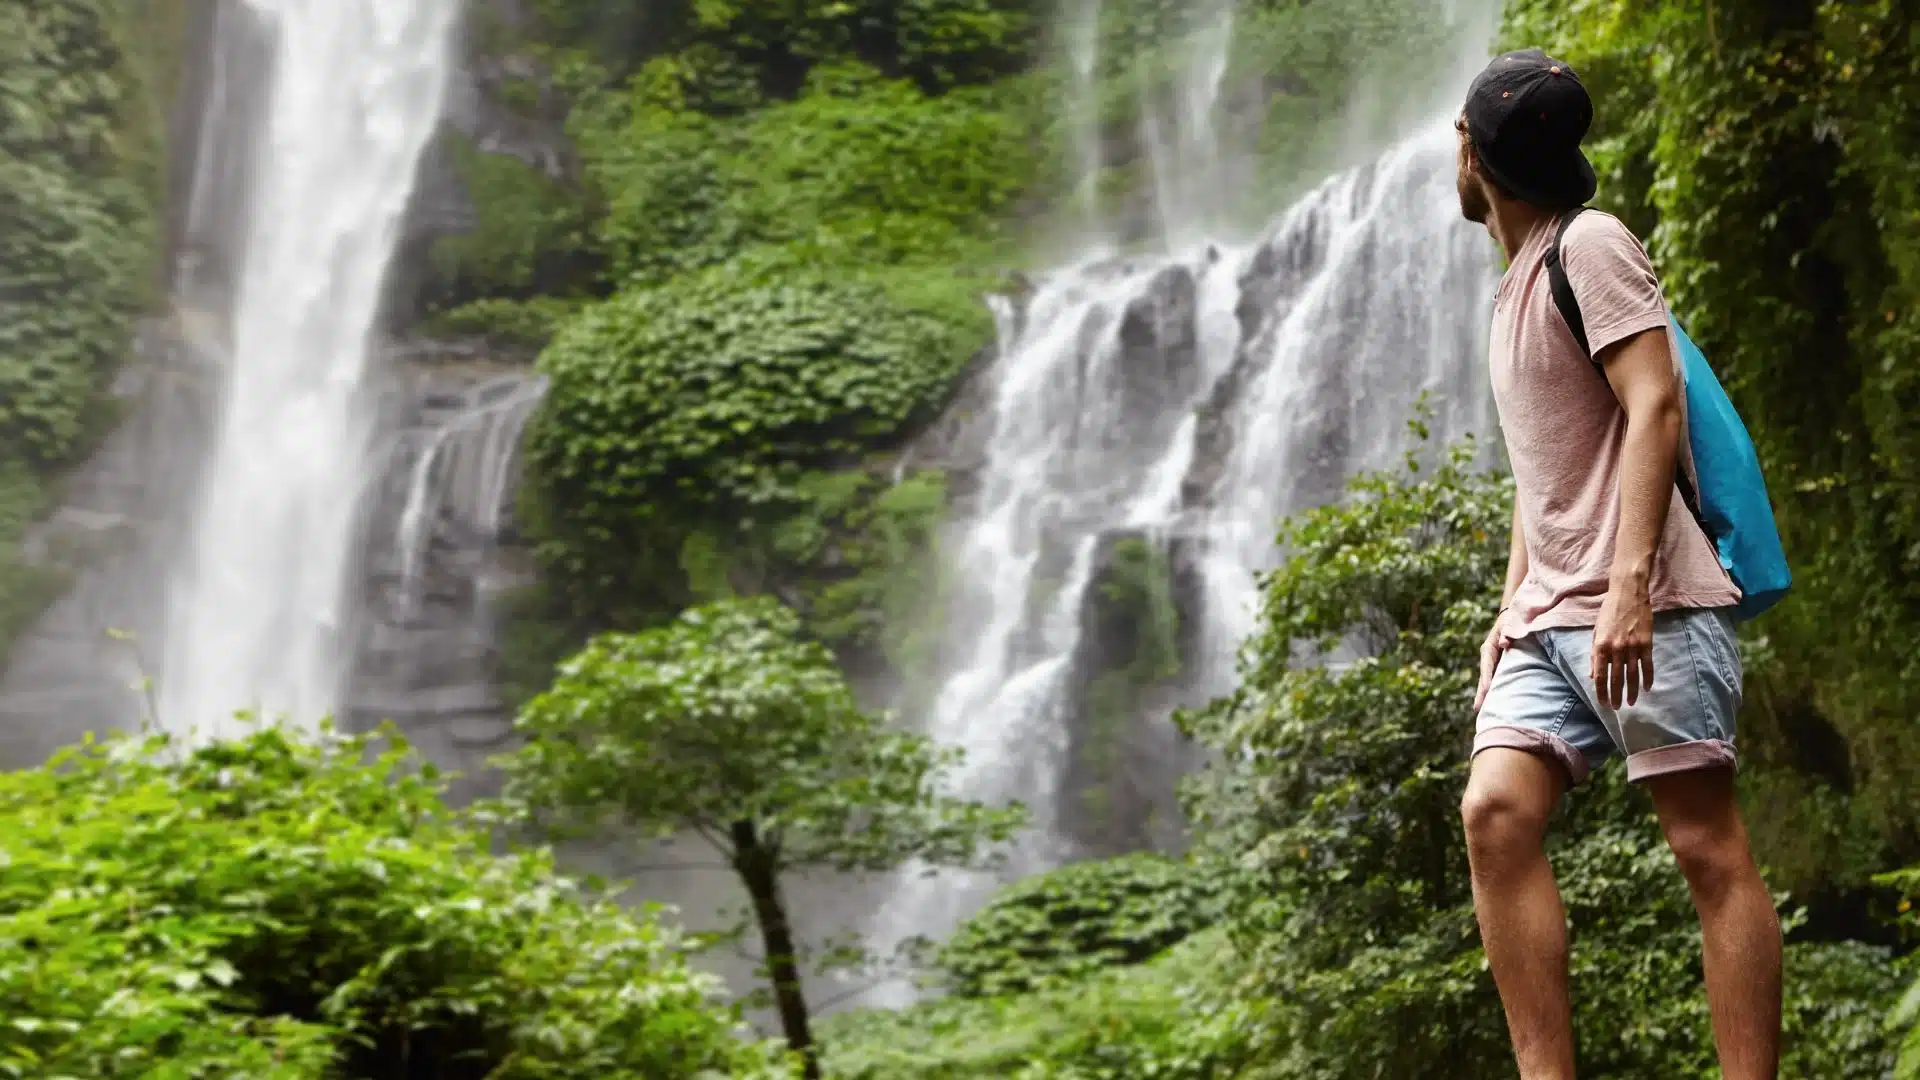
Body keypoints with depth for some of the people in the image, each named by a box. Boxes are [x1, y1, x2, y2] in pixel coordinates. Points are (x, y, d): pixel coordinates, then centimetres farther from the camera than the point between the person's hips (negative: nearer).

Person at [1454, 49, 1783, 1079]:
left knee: (1708, 847, -7)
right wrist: (1511, 609, 20)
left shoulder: (1589, 245, -3)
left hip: (1647, 609, -8)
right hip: (1549, 620, 8)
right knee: (1495, 812, -9)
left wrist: (1628, 585, -23)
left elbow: (1655, 406, -14)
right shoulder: (1515, 285, 24)